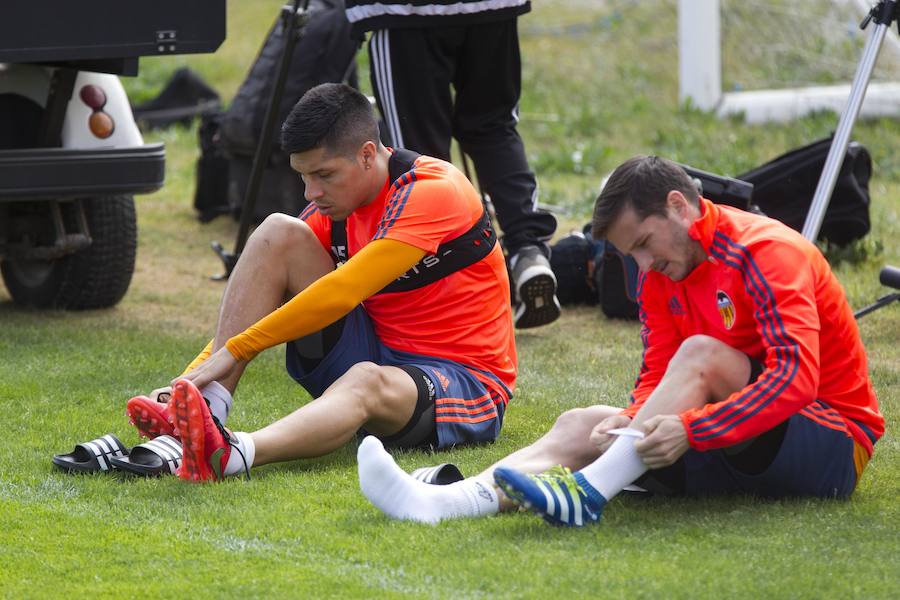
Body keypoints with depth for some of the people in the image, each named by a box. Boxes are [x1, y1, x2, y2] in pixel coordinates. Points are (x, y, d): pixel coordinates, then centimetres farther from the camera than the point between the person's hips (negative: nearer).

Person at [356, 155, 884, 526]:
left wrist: (690, 428, -37)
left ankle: (588, 491, -36)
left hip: (833, 444, -7)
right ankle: (443, 502, -30)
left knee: (700, 353, -29)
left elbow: (796, 377, -29)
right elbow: (657, 378, 4)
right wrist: (632, 423, -20)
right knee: (584, 424, -9)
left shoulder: (765, 252, -17)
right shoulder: (662, 274, 8)